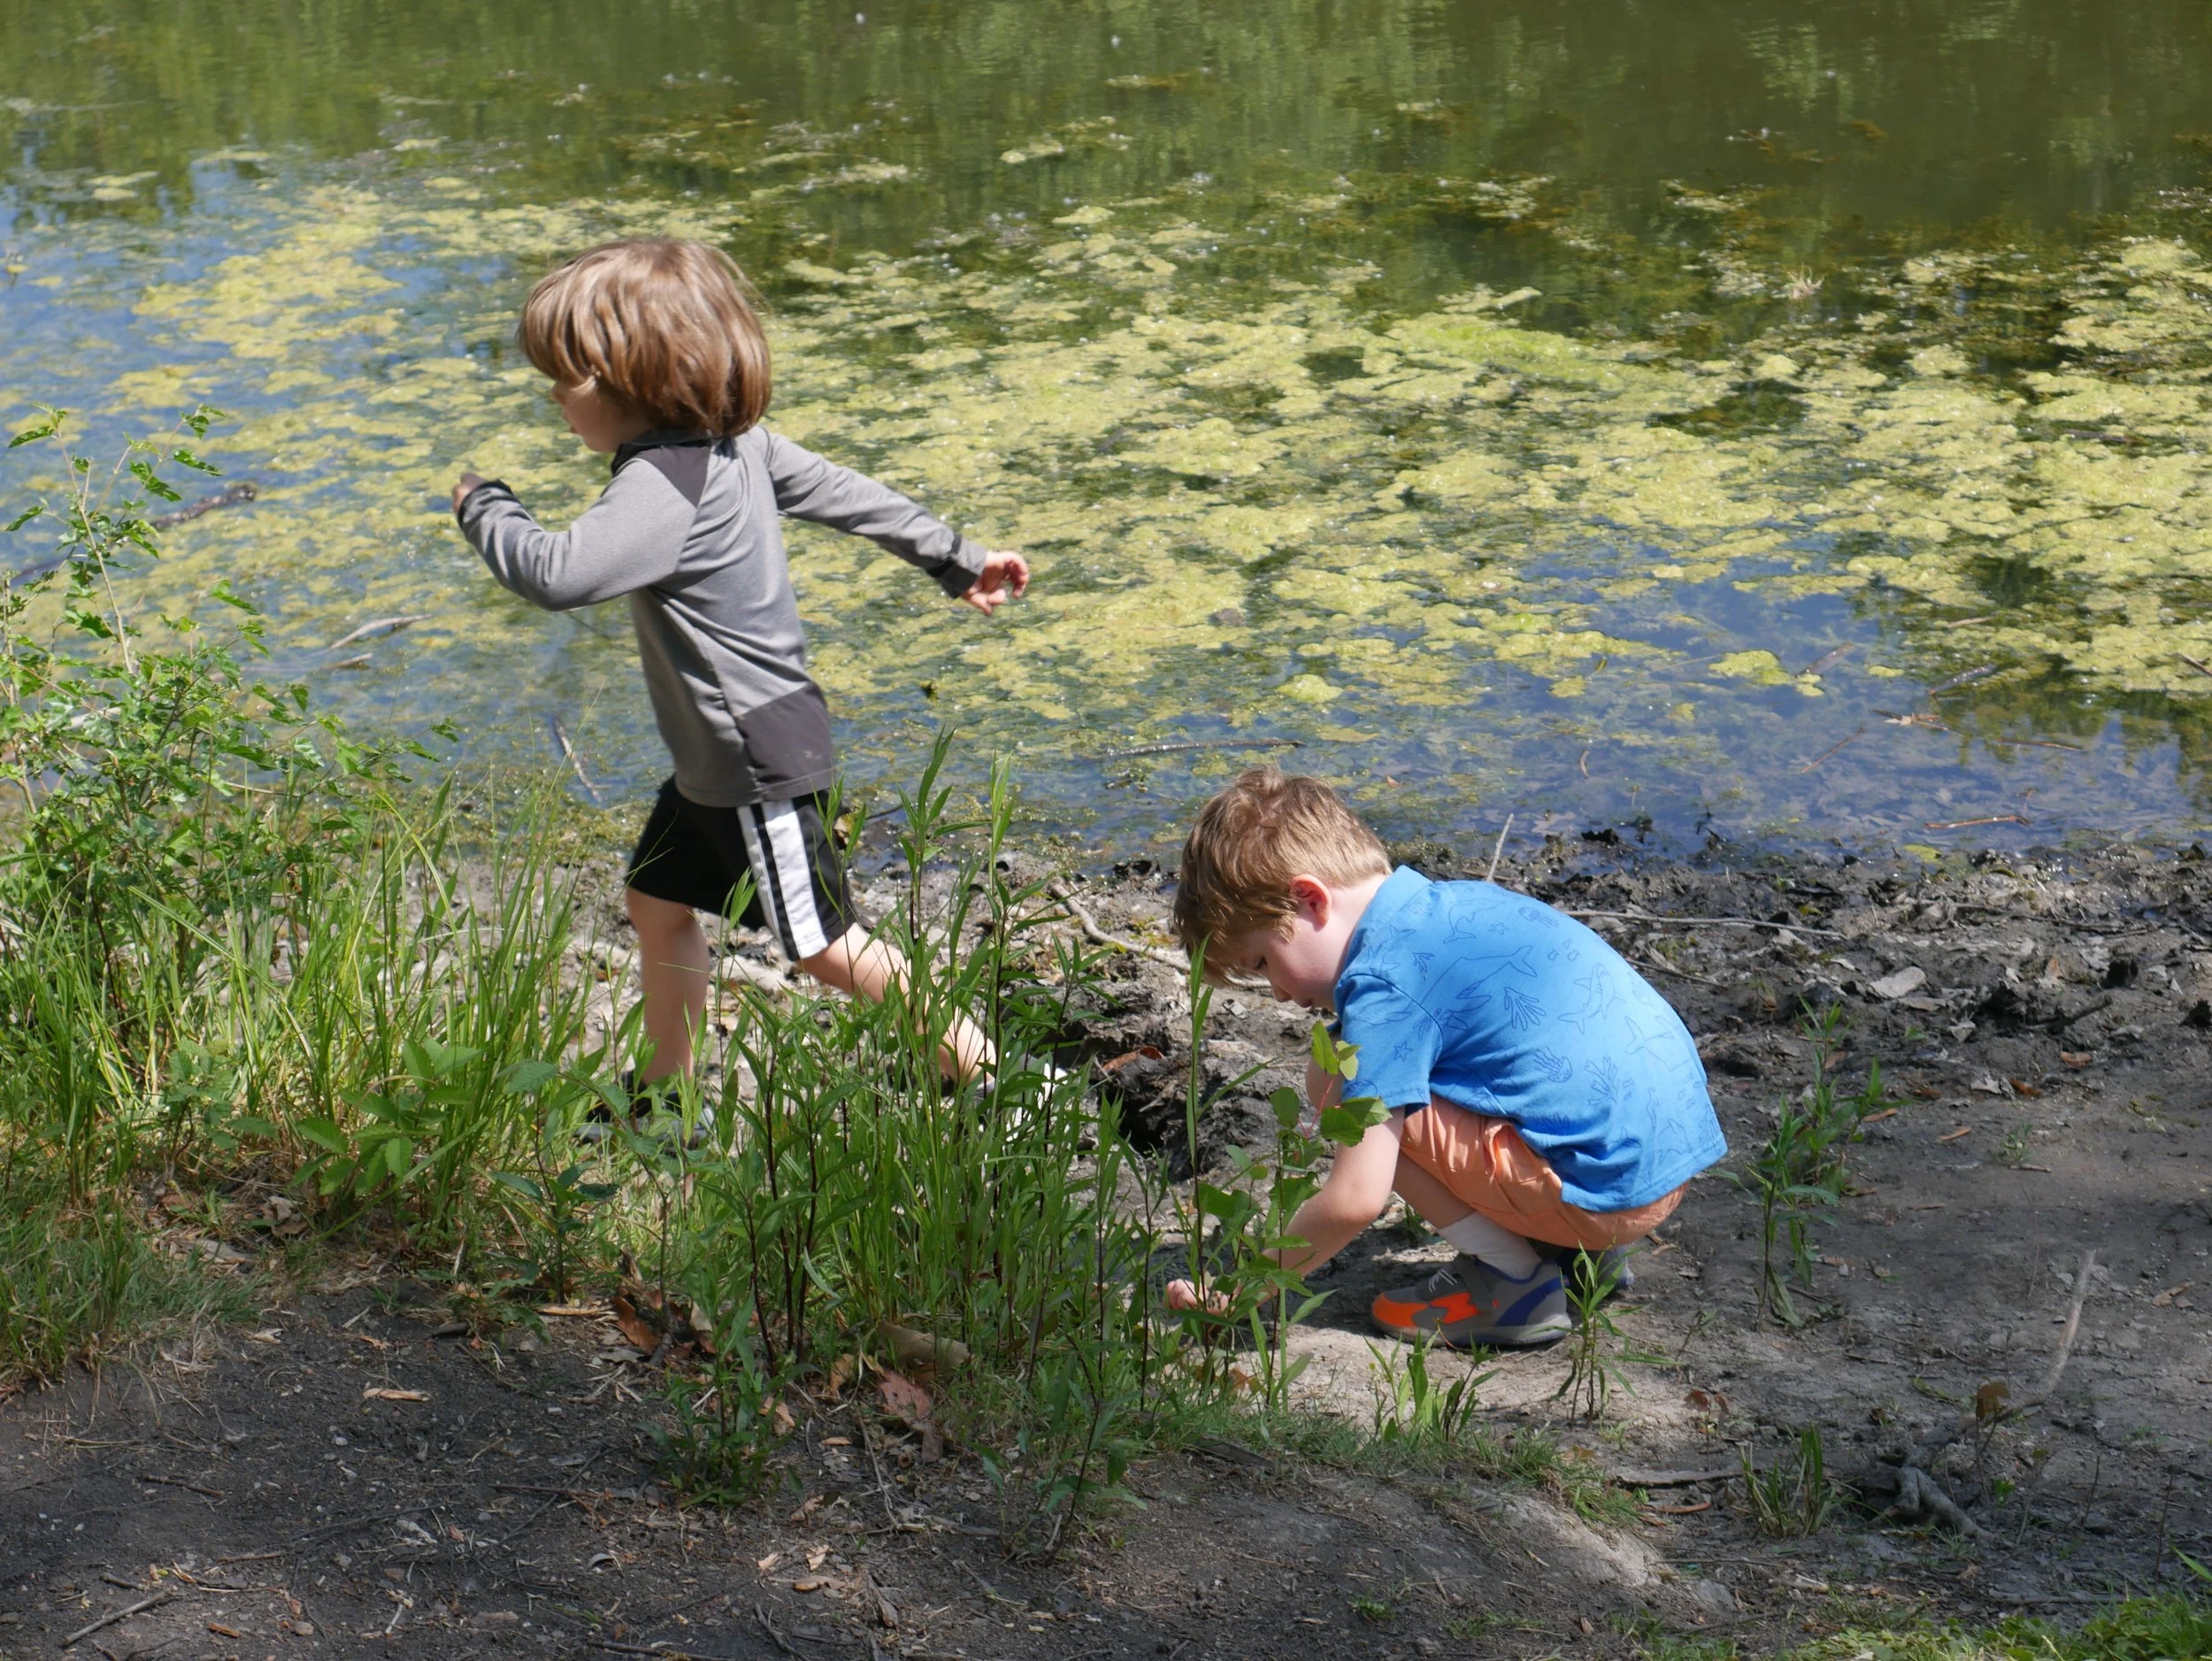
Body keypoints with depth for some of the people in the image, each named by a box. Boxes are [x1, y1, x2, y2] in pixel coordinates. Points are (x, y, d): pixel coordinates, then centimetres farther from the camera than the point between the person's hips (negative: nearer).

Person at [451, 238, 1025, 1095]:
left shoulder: (663, 489, -28)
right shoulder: (734, 441, 1)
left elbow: (558, 573, -39)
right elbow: (844, 492, 12)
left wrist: (483, 508, -19)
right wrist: (955, 557, 23)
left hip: (761, 762, -10)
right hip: (717, 758, 10)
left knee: (826, 944, 2)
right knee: (658, 901, 20)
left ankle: (978, 1064, 13)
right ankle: (669, 1083, 33)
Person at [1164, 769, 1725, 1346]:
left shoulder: (1383, 981, -13)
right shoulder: (1456, 903, 13)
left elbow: (1355, 1200, -17)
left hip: (1606, 1187, -9)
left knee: (1337, 1087, -8)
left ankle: (1511, 1282, -3)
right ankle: (1581, 1250, 16)